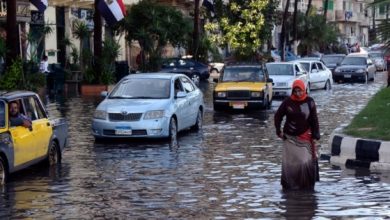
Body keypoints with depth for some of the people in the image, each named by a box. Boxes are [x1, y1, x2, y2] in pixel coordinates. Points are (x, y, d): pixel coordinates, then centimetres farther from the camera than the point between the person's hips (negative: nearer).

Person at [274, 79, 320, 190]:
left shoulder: (309, 102, -3)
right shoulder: (287, 102, -2)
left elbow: (314, 119, 2)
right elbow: (278, 116, 9)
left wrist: (315, 134, -2)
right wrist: (279, 131, 3)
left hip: (305, 137, -1)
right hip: (290, 137, 1)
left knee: (306, 162, -8)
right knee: (289, 163, 2)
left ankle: (307, 186, 4)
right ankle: (288, 185, 14)